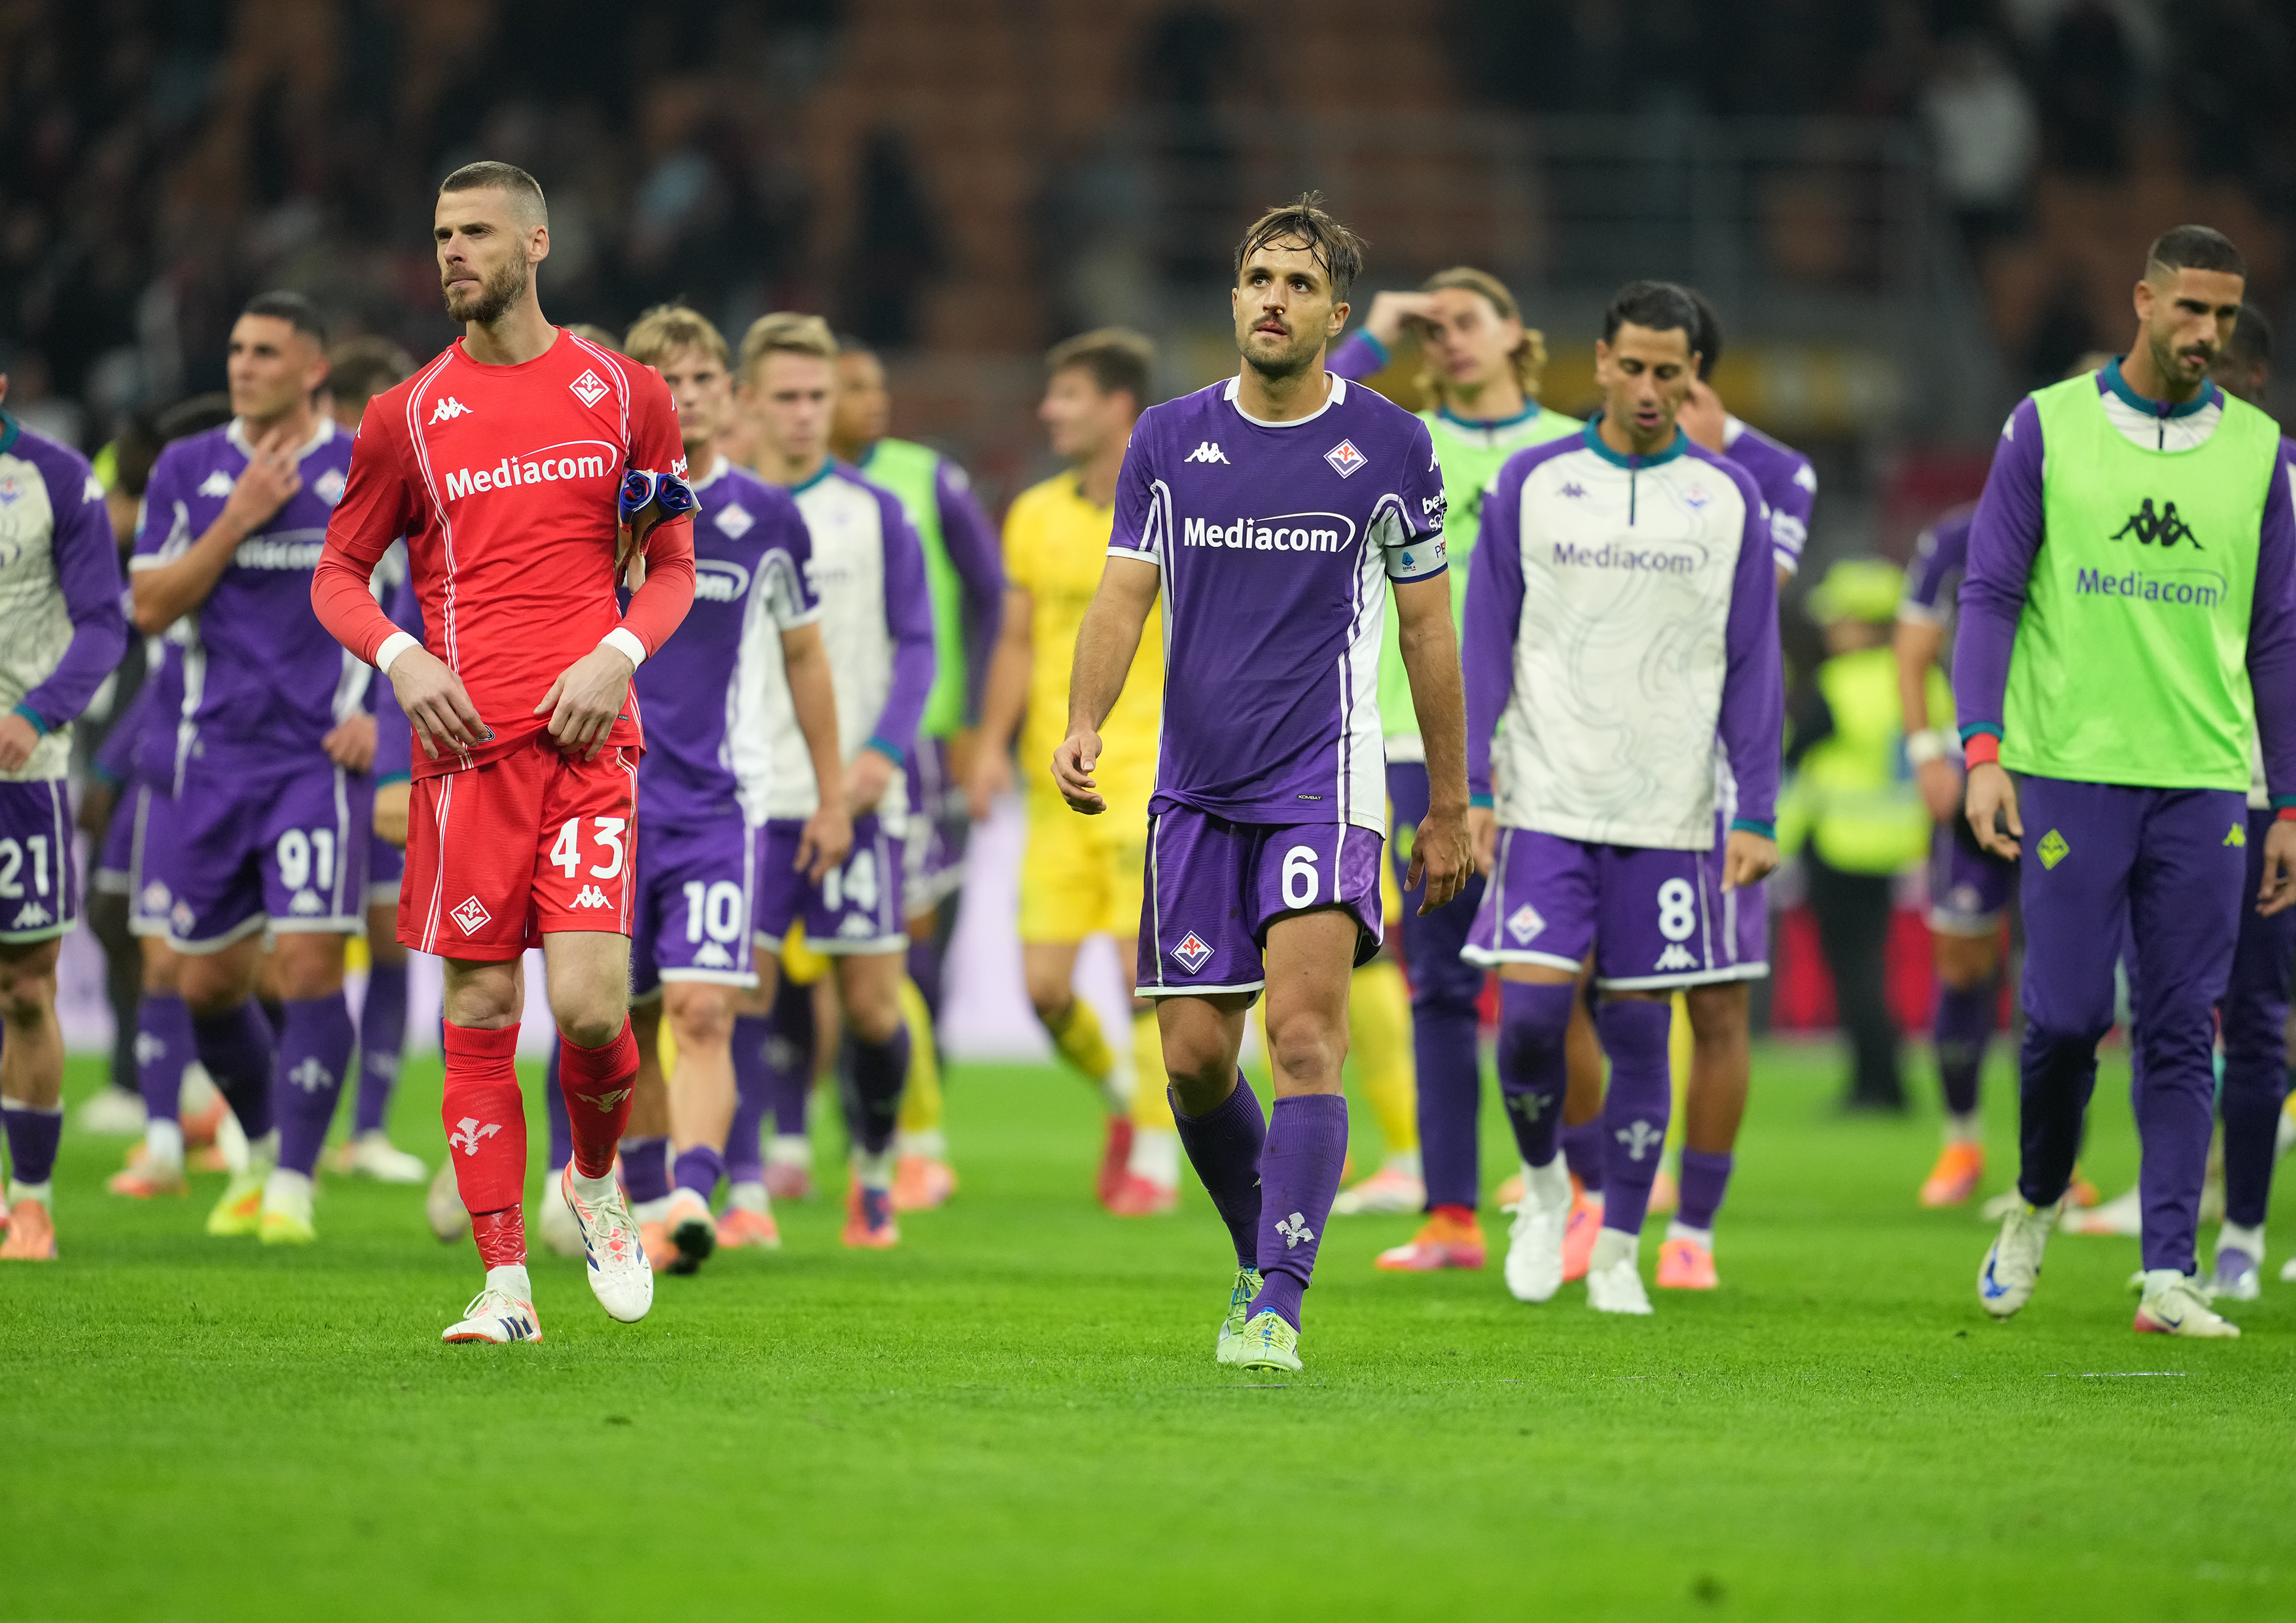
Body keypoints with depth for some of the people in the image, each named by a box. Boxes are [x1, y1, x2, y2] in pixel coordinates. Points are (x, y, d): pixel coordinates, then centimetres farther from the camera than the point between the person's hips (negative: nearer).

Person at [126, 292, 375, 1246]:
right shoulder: (188, 470, 6)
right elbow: (151, 607, -1)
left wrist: (386, 710, -4)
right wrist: (239, 520, -11)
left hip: (320, 757, -3)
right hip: (215, 756, 3)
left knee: (310, 966, -14)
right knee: (204, 981, 7)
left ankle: (292, 1185, -7)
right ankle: (264, 1146, 31)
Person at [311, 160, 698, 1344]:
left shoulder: (625, 395, 9)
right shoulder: (410, 414, 9)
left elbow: (672, 569, 14)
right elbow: (337, 572, 14)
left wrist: (616, 655, -5)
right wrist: (399, 659, -5)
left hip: (588, 732, -1)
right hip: (465, 739, 1)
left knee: (588, 1004, -13)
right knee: (481, 1010, -2)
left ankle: (596, 1180, 18)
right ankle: (504, 1283, 3)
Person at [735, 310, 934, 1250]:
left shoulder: (874, 514, 6)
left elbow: (916, 644, 4)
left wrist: (884, 750, -10)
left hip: (855, 794, 0)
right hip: (744, 799, 0)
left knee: (871, 1001, 2)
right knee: (741, 993, -9)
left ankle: (873, 1175, 23)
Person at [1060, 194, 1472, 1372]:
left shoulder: (1391, 447, 2)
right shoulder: (1168, 439, 7)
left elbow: (1427, 627, 8)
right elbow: (1123, 598, 4)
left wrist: (1449, 810, 9)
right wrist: (1084, 725, -15)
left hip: (1322, 779, -3)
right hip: (1195, 788, 3)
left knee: (1304, 1033, -18)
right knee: (1195, 1057, 2)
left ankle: (1275, 1305, -19)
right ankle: (1262, 1253, 25)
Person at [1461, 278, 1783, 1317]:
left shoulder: (1727, 498, 5)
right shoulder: (1531, 483, 3)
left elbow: (1752, 667, 7)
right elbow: (1485, 646, 5)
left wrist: (1757, 815, 0)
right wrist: (1469, 789, -2)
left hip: (1669, 814, 1)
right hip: (1545, 800, 0)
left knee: (1638, 1031, 1)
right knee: (1530, 1011, -10)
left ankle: (1618, 1252, 13)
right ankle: (1542, 1184, 17)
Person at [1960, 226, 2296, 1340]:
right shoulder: (2047, 428, 2)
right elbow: (1989, 598, 2)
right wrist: (1983, 752, -9)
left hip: (2204, 784, 2)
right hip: (2070, 773, -2)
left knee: (2182, 1034, -1)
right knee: (2065, 1016, -3)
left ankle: (2167, 1273, 0)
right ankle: (2035, 1205, 24)